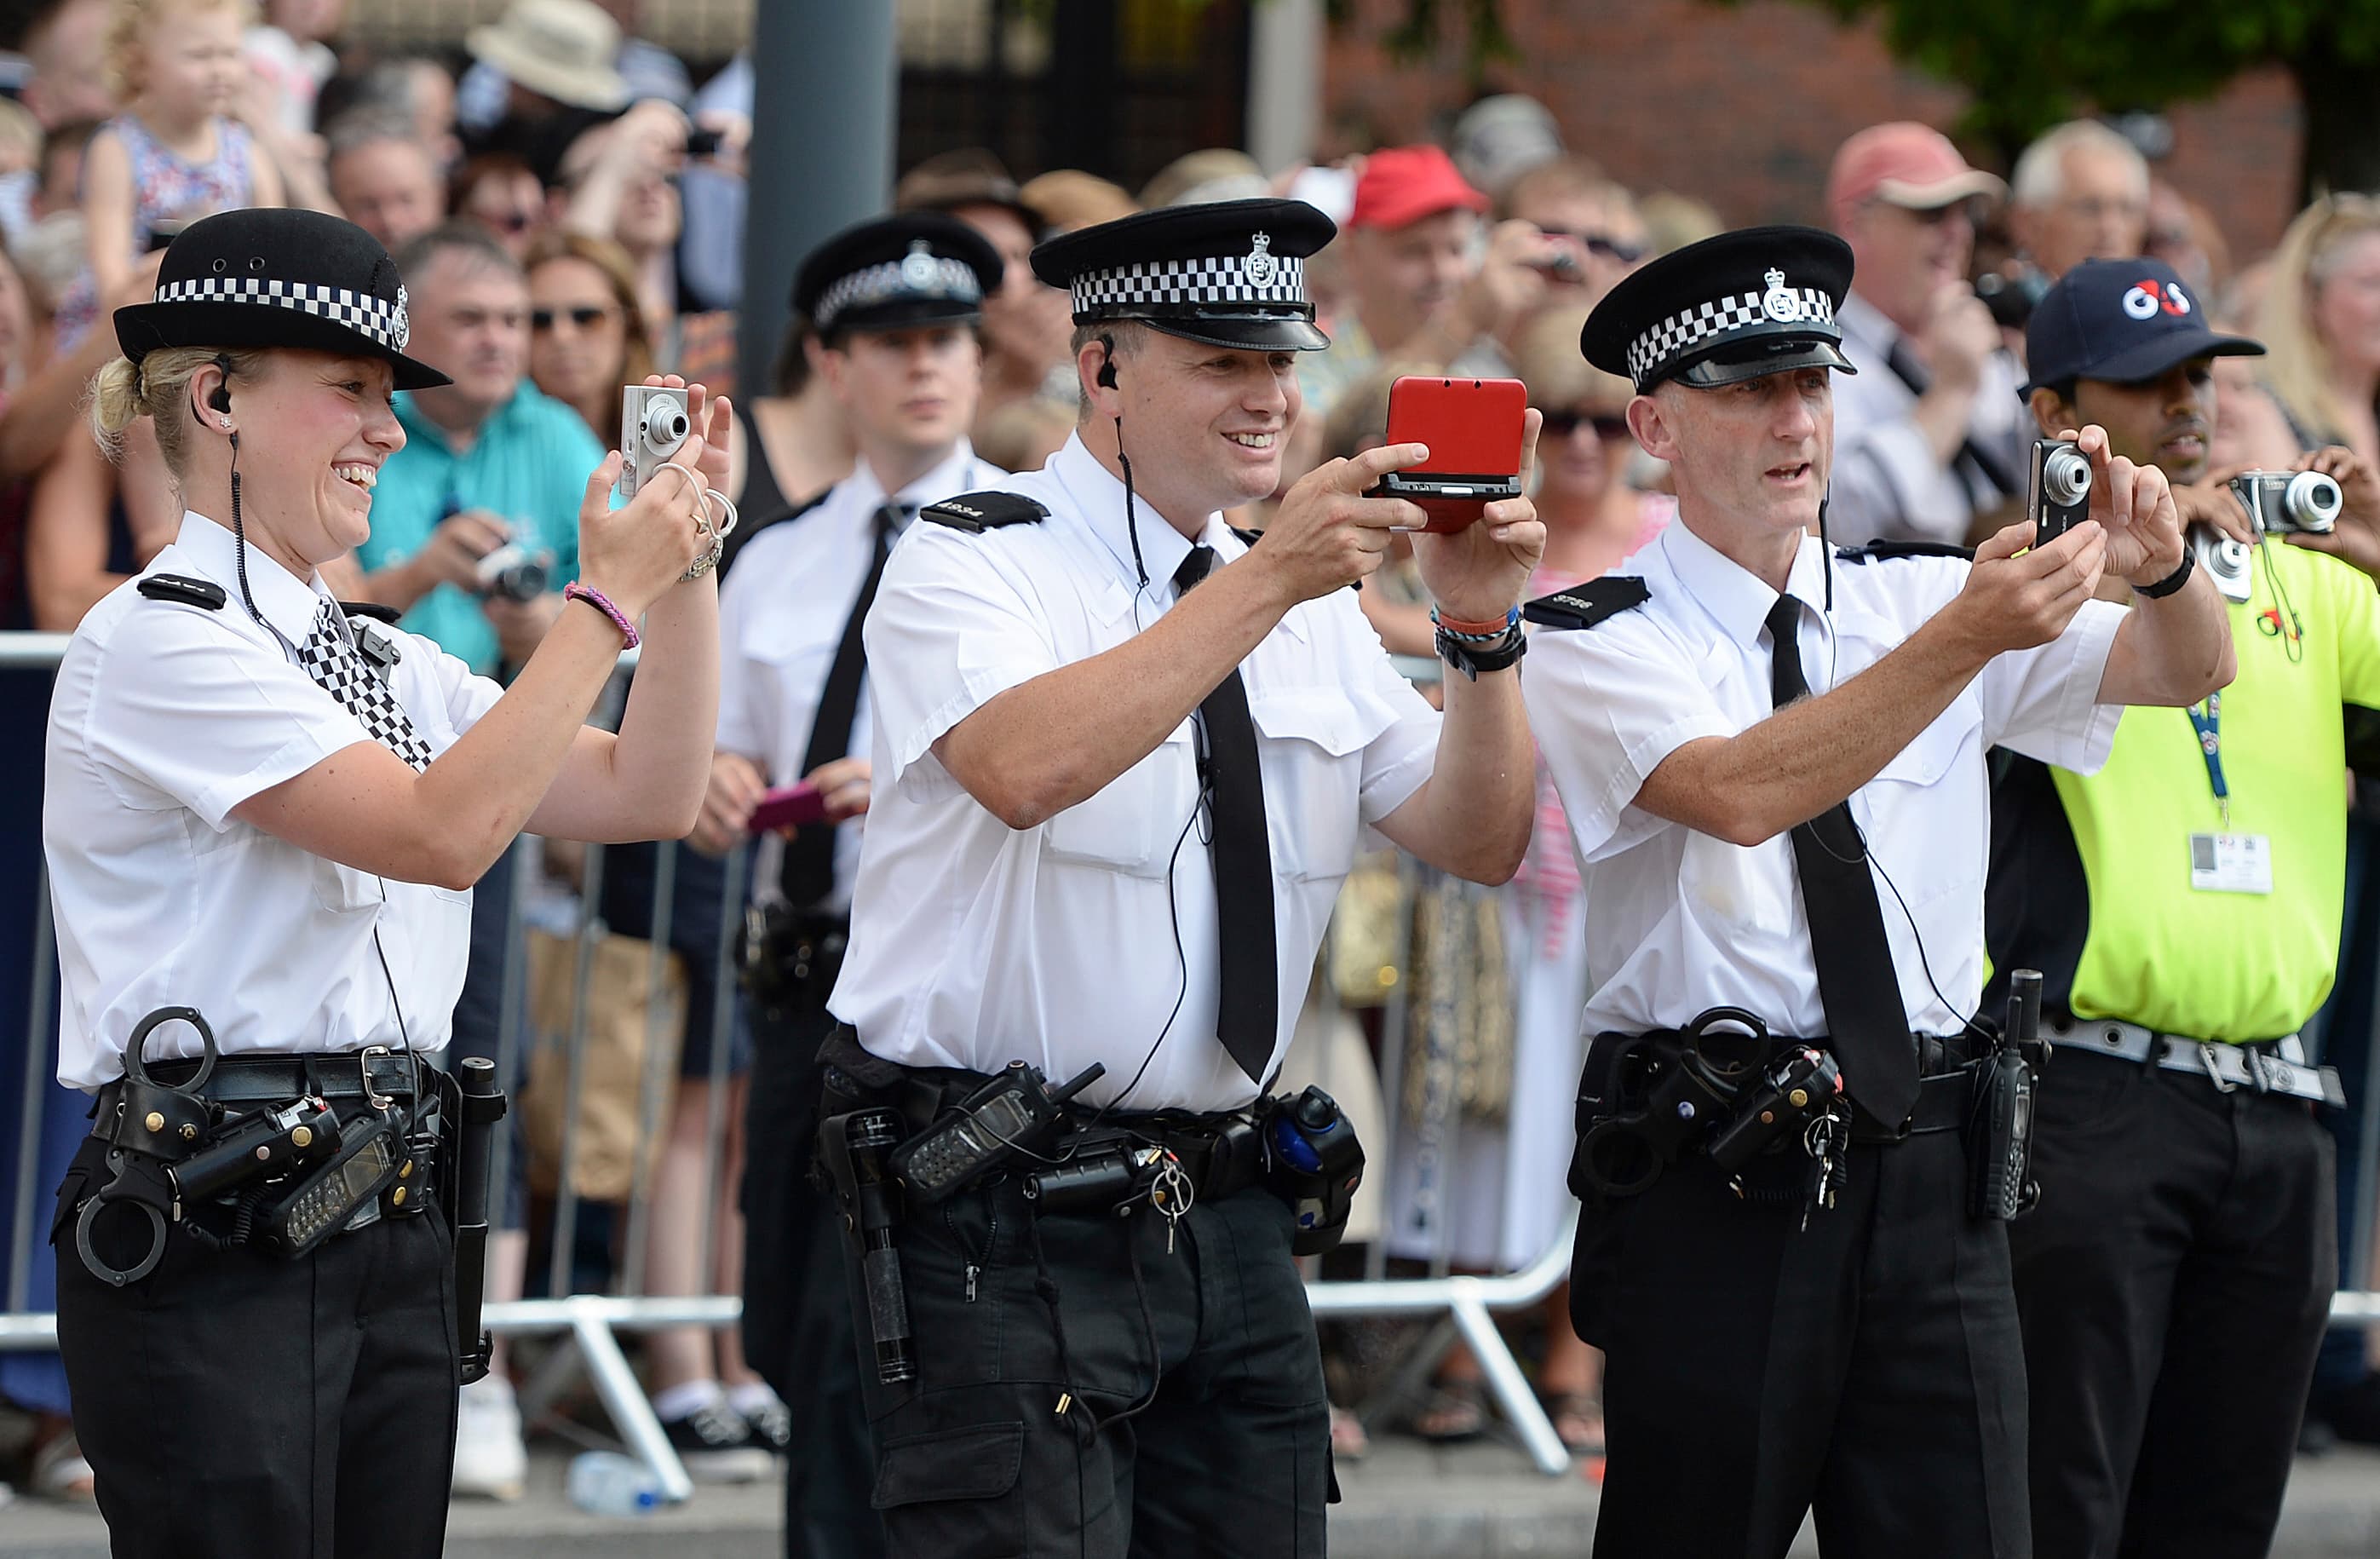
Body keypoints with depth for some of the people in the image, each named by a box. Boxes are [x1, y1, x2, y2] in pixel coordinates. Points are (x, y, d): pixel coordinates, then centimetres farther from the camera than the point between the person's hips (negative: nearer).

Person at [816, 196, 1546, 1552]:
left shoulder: (1312, 610, 14)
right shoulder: (973, 565, -7)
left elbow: (1480, 842, 9)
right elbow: (1025, 768, -28)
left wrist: (1482, 630, -8)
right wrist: (1265, 583, -30)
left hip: (1223, 1220, 7)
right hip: (1006, 1232, -6)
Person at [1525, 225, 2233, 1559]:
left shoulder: (1915, 600, 14)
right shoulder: (1598, 644, -1)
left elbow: (2193, 670, 7)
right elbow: (1743, 793, -21)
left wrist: (2160, 563, -17)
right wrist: (1968, 637, -29)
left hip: (1932, 1184, 4)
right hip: (1716, 1185, -4)